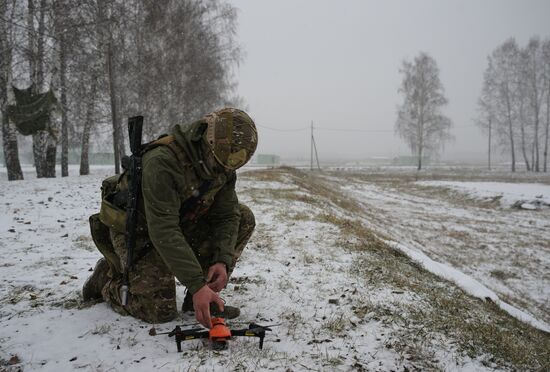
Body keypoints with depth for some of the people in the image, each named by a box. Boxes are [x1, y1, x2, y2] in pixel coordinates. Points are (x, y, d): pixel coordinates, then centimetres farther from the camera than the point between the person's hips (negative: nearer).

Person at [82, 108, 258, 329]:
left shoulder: (223, 164, -12)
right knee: (160, 312, -14)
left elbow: (227, 215, -8)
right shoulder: (162, 162, -35)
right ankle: (107, 277, 14)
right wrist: (196, 285, -41)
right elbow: (163, 231, -38)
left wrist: (222, 260, -25)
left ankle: (205, 297, -3)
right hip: (139, 232, -6)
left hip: (181, 223, 7)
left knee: (244, 218, -11)